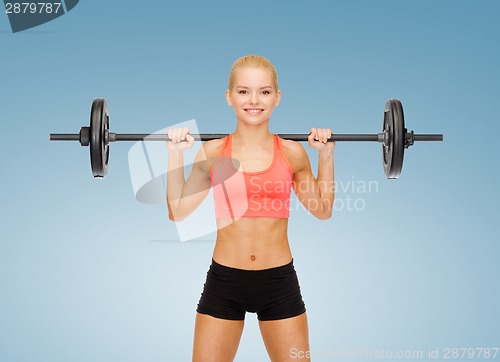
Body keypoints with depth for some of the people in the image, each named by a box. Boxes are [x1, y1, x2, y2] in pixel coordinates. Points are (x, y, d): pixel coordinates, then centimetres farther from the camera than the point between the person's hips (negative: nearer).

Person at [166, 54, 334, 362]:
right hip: (224, 281, 0)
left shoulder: (292, 152, 0)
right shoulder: (212, 152, -1)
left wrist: (326, 154, 1)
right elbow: (177, 211, 3)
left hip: (280, 282, 1)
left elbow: (322, 210, 9)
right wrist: (176, 154, -2)